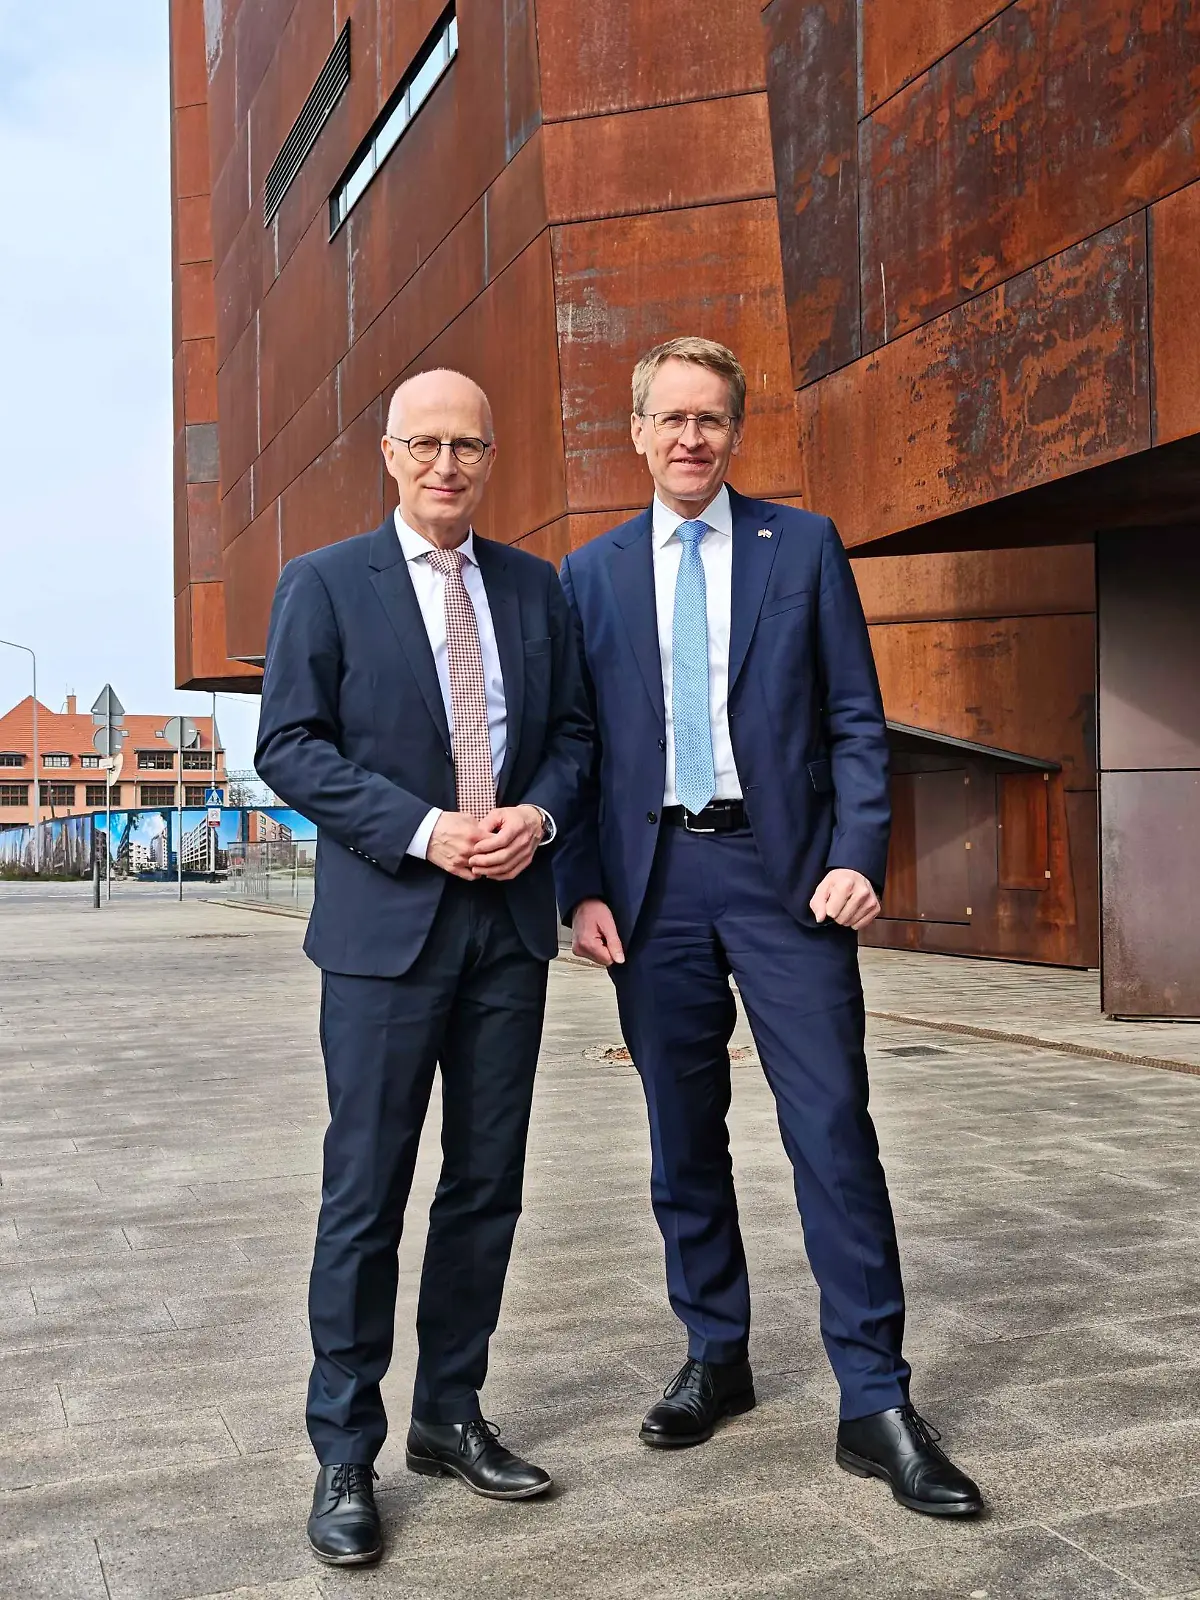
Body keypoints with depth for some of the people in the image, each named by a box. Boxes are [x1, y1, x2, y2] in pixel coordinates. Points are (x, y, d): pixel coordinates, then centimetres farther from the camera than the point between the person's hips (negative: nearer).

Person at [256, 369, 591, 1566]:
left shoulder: (536, 587, 11)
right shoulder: (324, 583, 0)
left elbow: (572, 730, 13)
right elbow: (288, 746, -6)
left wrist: (537, 813, -8)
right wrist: (424, 830, -16)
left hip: (510, 920, 4)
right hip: (386, 922, -4)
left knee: (487, 1185, 11)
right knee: (366, 1194, 0)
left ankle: (450, 1414, 26)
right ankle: (345, 1454, 14)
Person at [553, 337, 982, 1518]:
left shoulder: (803, 546, 7)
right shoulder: (591, 573, 11)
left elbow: (855, 718, 3)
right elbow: (577, 745, 9)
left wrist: (857, 856, -9)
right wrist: (583, 887, -2)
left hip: (784, 870, -2)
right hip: (652, 880, 2)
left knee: (833, 1132, -4)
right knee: (682, 1137, 11)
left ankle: (874, 1403, 6)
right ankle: (715, 1357, 28)